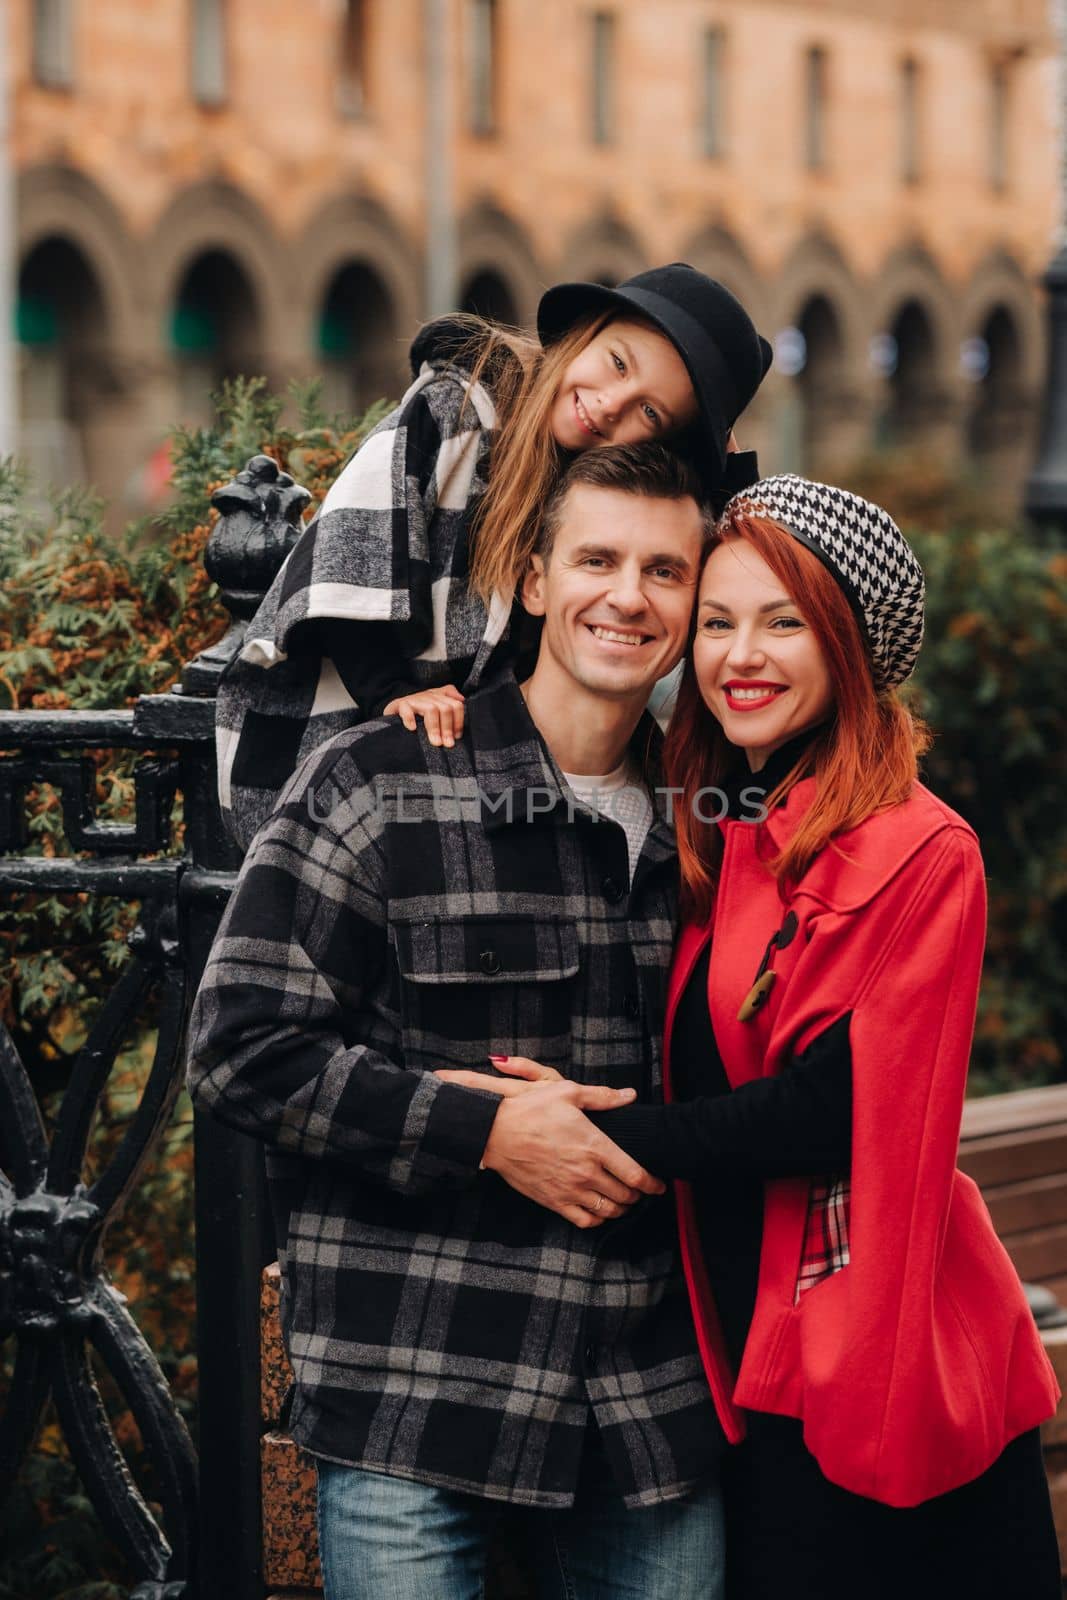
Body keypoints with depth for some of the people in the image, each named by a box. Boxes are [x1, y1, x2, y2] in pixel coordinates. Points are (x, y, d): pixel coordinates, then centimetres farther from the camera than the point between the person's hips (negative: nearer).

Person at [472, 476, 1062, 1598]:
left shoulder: (921, 855, -11)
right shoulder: (703, 835, 9)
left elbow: (839, 1102, -18)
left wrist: (613, 1136, -17)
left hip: (883, 1367, -6)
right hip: (748, 1357, 6)